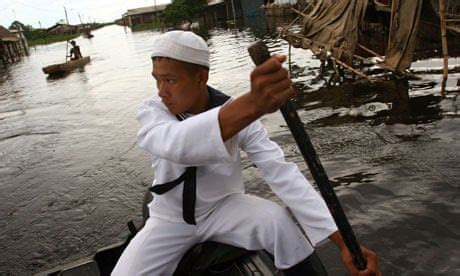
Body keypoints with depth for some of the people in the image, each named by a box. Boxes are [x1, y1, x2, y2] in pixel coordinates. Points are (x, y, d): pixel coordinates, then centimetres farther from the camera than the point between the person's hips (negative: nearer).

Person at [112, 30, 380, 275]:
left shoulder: (238, 113, -17)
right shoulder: (151, 112, -19)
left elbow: (281, 171, -24)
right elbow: (173, 144, -43)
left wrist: (343, 241, -32)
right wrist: (253, 104, -62)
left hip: (225, 207, 0)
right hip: (171, 218, 1)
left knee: (280, 221, -29)